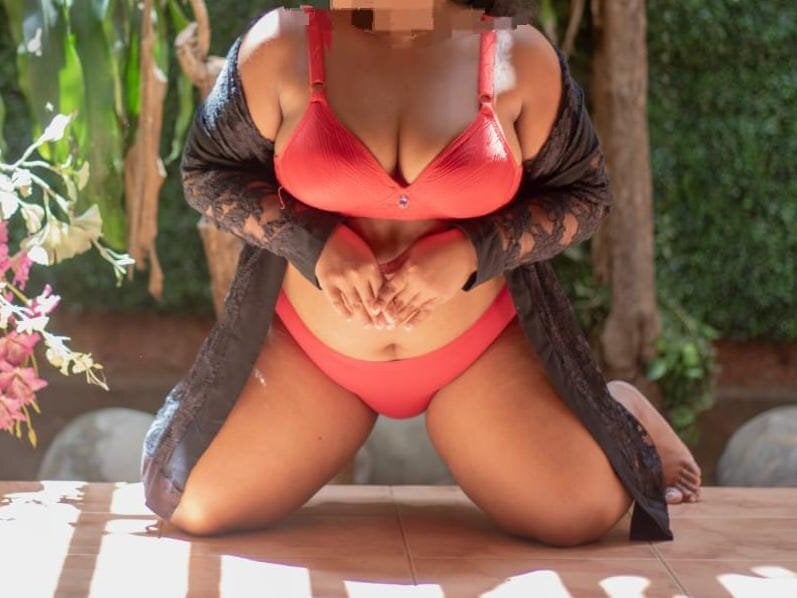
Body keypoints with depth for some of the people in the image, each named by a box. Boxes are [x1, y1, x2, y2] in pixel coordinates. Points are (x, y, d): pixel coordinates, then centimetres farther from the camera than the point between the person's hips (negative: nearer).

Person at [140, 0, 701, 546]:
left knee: (585, 514, -16)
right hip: (314, 347, 1)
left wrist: (469, 252, -21)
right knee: (187, 502, -9)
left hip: (479, 349, -1)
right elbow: (206, 170, -3)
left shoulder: (520, 56, -11)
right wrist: (315, 244, -20)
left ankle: (621, 410, 20)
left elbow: (584, 194, -3)